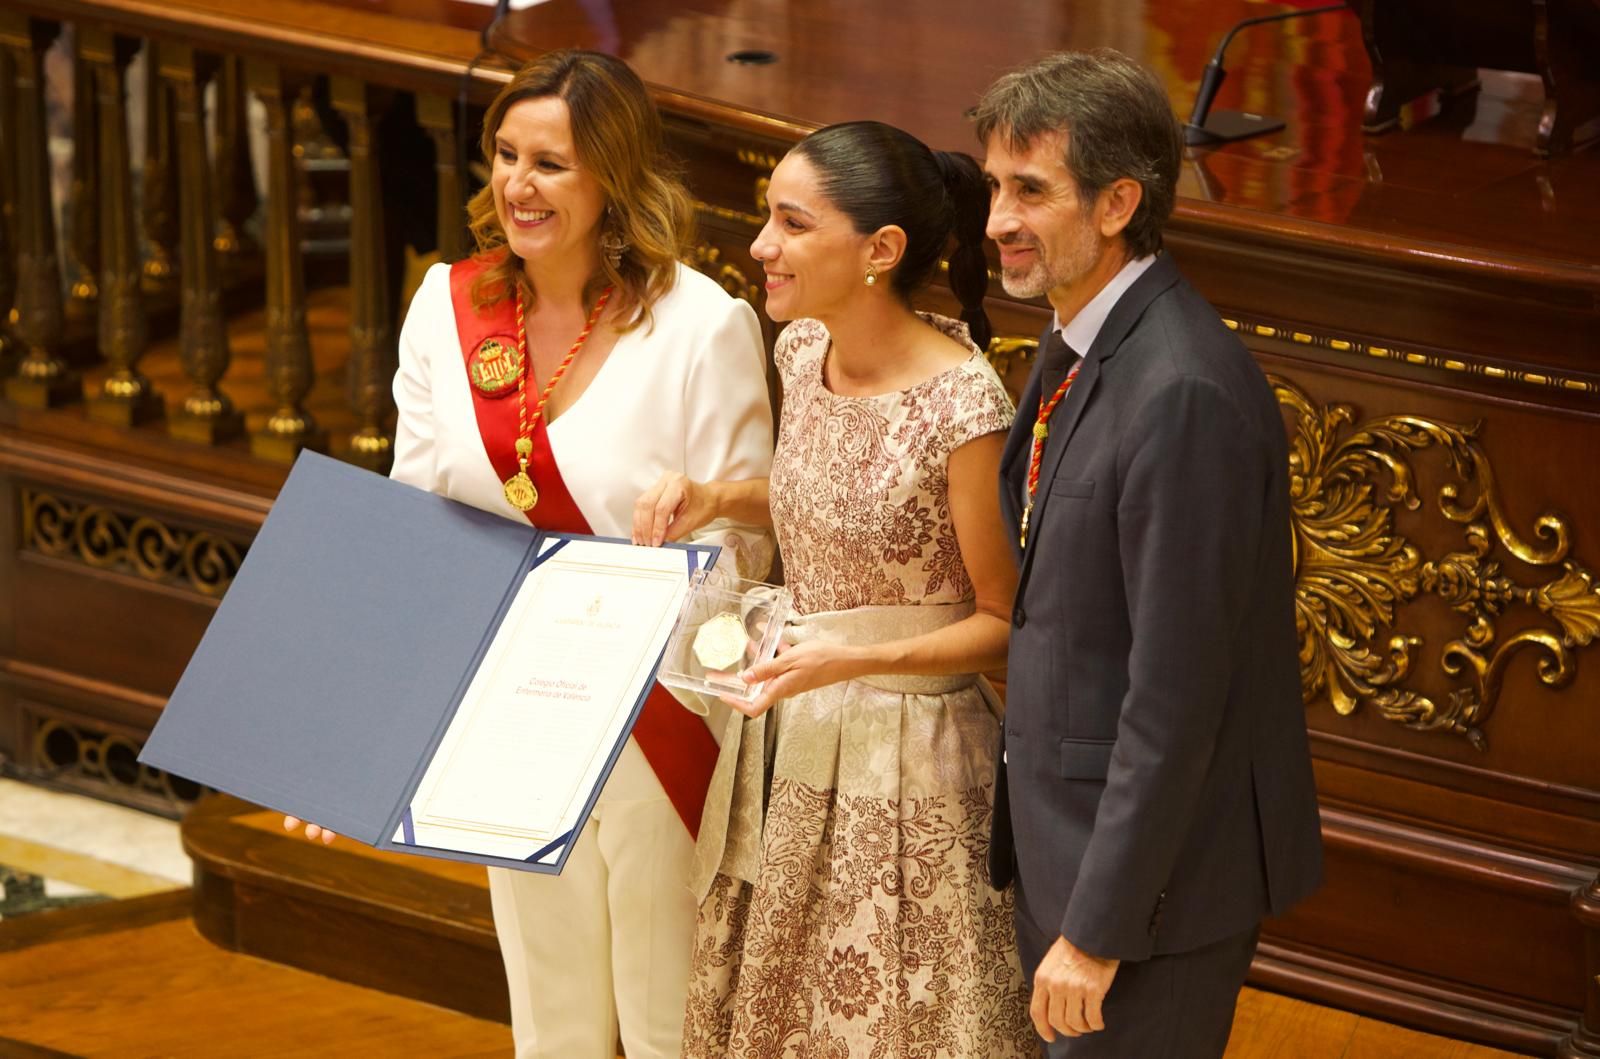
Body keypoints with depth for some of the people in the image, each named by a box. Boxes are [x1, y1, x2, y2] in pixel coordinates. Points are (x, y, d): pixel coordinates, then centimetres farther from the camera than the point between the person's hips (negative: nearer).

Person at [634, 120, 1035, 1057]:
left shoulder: (963, 407, -23)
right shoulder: (805, 352, 0)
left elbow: (1004, 622, -14)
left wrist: (857, 661, -27)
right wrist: (720, 499, 2)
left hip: (906, 761, -7)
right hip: (790, 739, 7)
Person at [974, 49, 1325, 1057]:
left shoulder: (1186, 395, -24)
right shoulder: (1079, 349, 6)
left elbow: (1175, 695, -25)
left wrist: (1100, 927, -21)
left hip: (1156, 861, -9)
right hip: (1063, 831, 9)